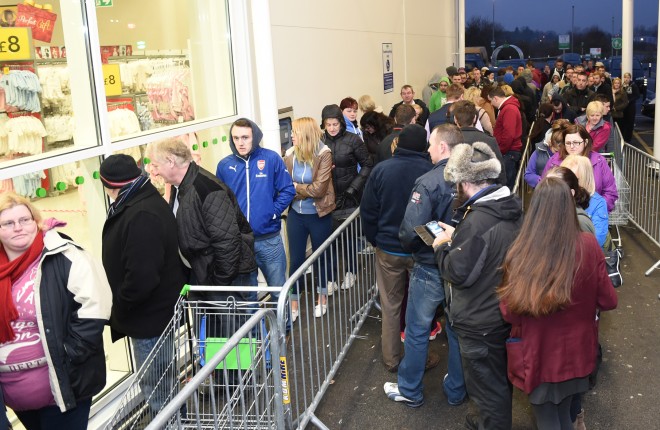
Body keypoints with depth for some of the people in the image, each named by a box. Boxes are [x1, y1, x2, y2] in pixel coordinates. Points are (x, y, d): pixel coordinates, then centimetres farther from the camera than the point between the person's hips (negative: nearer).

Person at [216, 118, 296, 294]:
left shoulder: (271, 158, -4)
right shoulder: (224, 165, 2)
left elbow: (288, 190, -2)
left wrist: (272, 213, -10)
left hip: (269, 239, -2)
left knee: (278, 289, 11)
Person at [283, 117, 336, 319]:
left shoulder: (324, 154, -15)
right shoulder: (290, 154, -4)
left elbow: (318, 189, -20)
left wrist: (296, 186, -11)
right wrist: (306, 190, -18)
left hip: (318, 215, -2)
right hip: (296, 215, 3)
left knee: (321, 256, 15)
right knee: (295, 259, 8)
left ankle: (322, 298, 36)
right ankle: (294, 303, 23)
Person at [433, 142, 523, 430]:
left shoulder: (479, 220, -30)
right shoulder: (511, 208, 0)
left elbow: (458, 272, -26)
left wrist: (442, 246, -9)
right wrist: (457, 237, 5)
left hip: (480, 323, -10)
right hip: (506, 313, 10)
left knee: (487, 387, 11)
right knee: (499, 380, 28)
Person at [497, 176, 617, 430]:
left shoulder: (521, 254, -25)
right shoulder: (589, 246, -16)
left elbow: (509, 312, -16)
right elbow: (608, 301, -6)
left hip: (539, 355, -3)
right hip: (576, 352, 3)